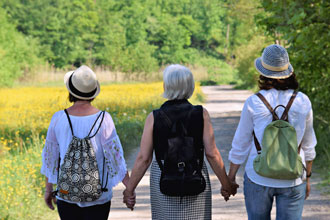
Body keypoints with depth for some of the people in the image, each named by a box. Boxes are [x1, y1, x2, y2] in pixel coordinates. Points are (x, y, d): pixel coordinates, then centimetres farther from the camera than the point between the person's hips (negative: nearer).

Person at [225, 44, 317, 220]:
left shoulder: (254, 103, -9)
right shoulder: (303, 102, -4)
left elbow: (240, 145, -2)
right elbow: (308, 146, 5)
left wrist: (230, 177, 10)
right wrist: (307, 178, 18)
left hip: (259, 177, -1)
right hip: (292, 181, 1)